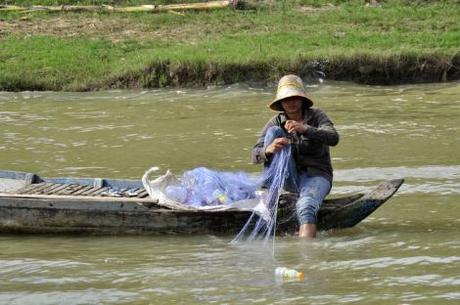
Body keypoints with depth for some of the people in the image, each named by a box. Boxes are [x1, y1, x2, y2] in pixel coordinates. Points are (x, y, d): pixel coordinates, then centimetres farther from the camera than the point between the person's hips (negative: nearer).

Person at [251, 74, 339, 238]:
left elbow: (333, 138, -22)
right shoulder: (276, 122, 2)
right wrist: (269, 150, -31)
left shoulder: (316, 115, -3)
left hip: (316, 175, -3)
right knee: (274, 132, -16)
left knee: (305, 207, -37)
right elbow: (255, 155, -6)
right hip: (290, 178, 3)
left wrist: (305, 129, -37)